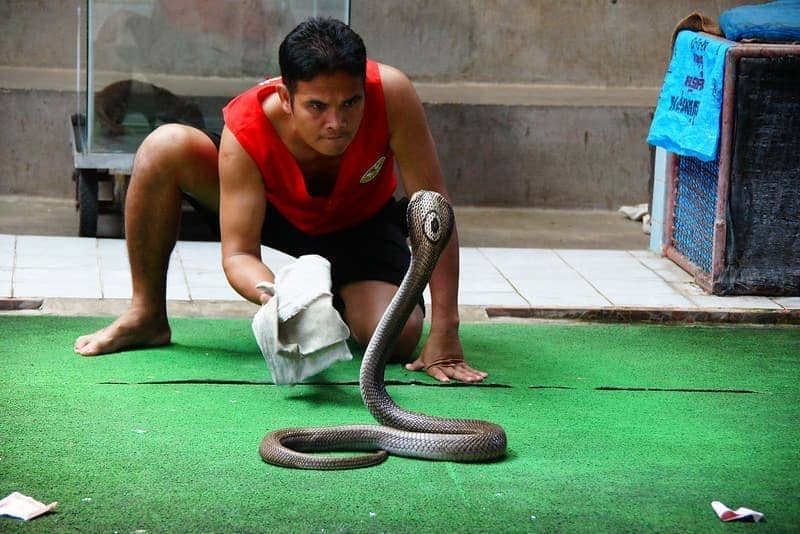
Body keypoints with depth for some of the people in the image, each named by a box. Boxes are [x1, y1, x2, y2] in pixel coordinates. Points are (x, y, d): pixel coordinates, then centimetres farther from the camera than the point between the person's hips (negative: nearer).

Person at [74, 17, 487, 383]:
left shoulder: (391, 93, -38)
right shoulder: (245, 130, -37)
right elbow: (237, 254, -34)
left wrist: (445, 333, -36)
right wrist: (274, 296, -58)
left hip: (360, 221, 0)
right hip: (273, 208, 0)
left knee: (398, 338, -27)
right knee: (164, 147, -28)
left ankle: (339, 300, 12)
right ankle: (146, 316, -11)